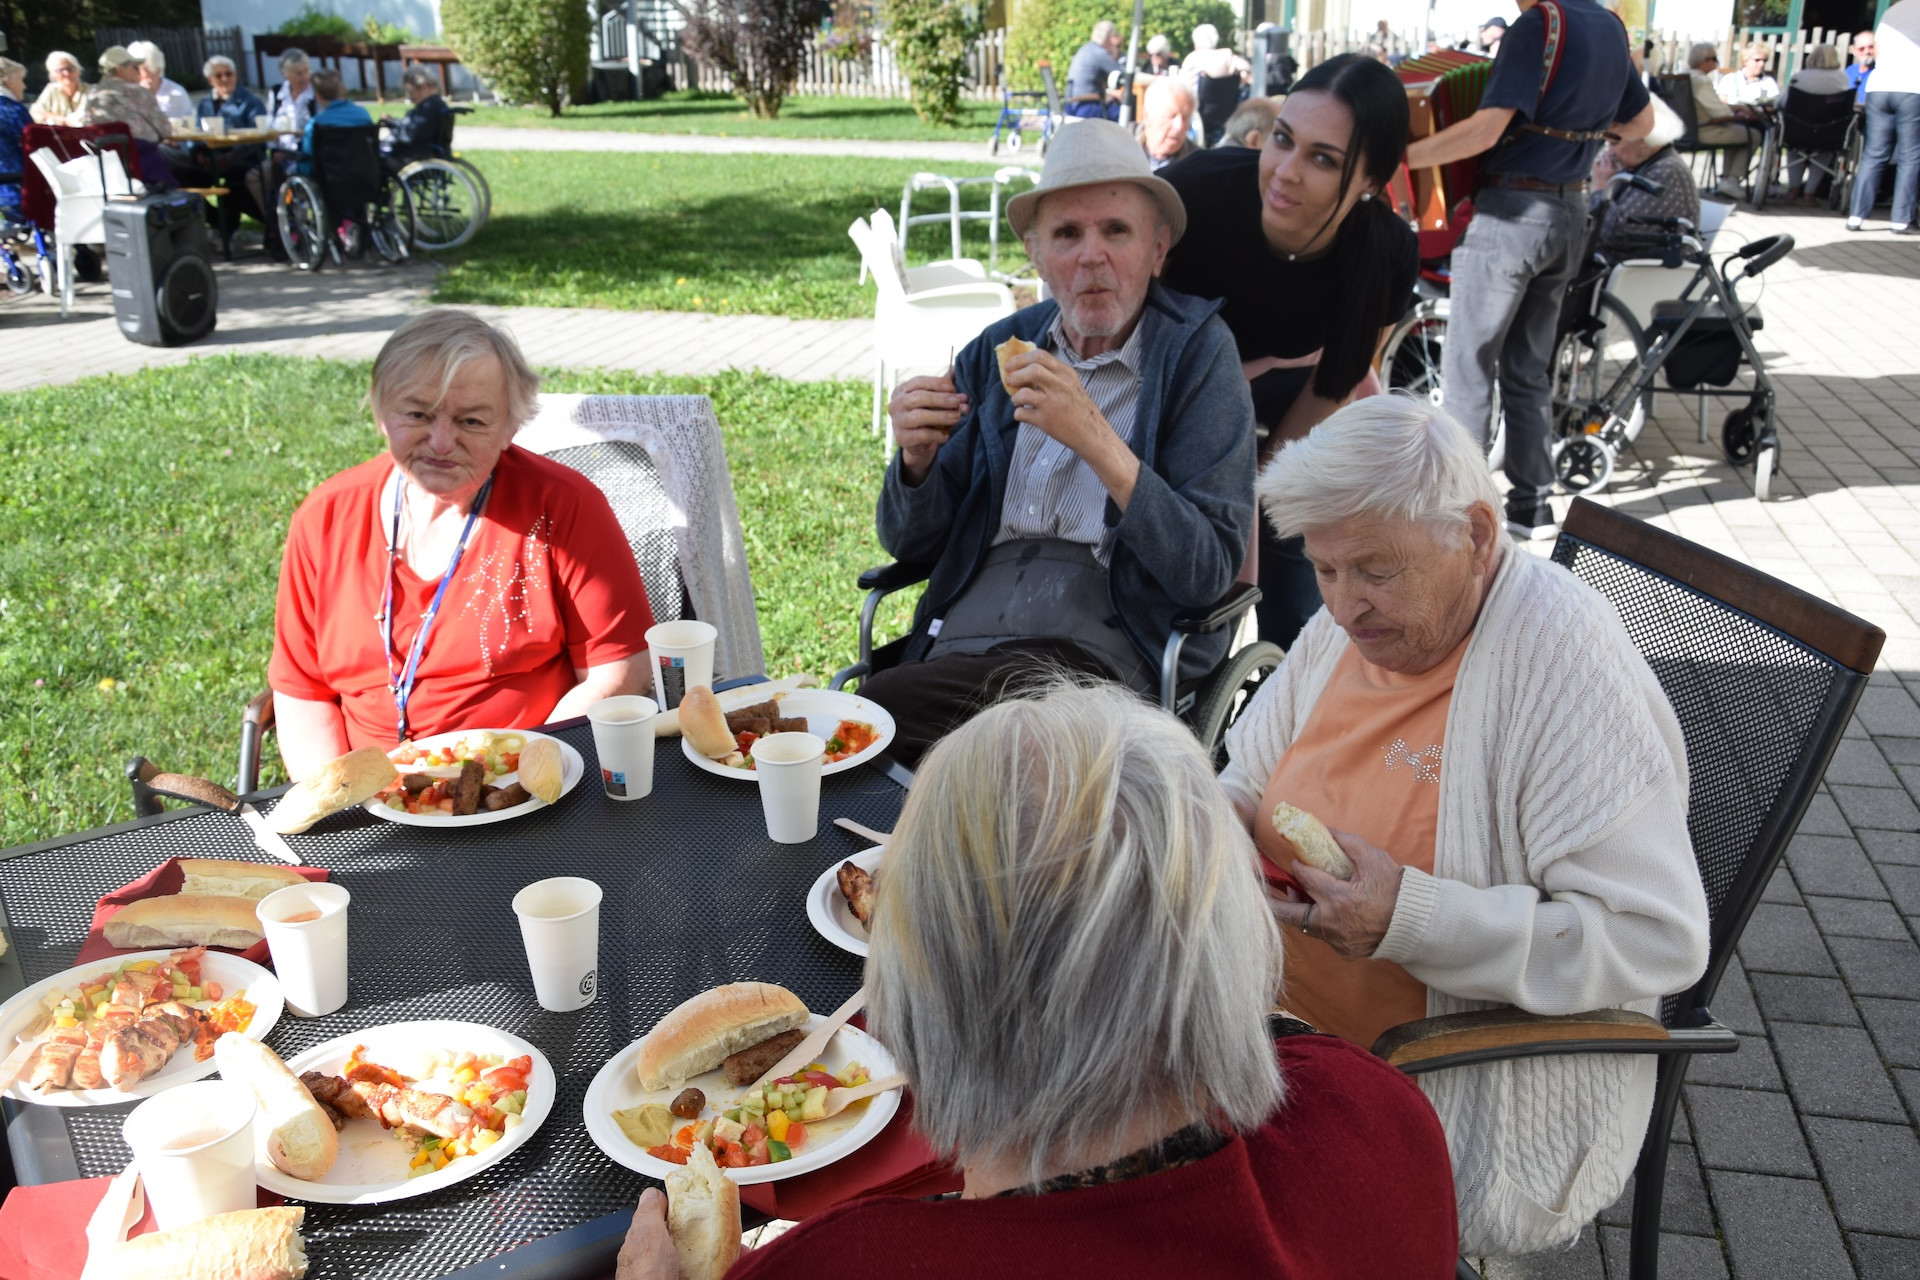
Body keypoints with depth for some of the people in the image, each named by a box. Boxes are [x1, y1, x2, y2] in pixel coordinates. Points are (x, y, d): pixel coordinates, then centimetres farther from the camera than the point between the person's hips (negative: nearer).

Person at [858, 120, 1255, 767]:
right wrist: (917, 458, -6)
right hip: (958, 638, 4)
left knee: (878, 710, -28)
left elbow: (1209, 570, -10)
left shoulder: (1197, 355, 0)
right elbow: (910, 540, 16)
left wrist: (1097, 442, -20)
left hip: (1102, 655, -4)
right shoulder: (993, 354, 13)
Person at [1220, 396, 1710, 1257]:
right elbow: (1248, 779, 18)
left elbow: (1659, 939, -23)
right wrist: (1224, 823, -7)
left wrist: (1411, 919, -29)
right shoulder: (1351, 622, 3)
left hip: (1477, 1089, -7)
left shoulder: (1563, 654, -20)